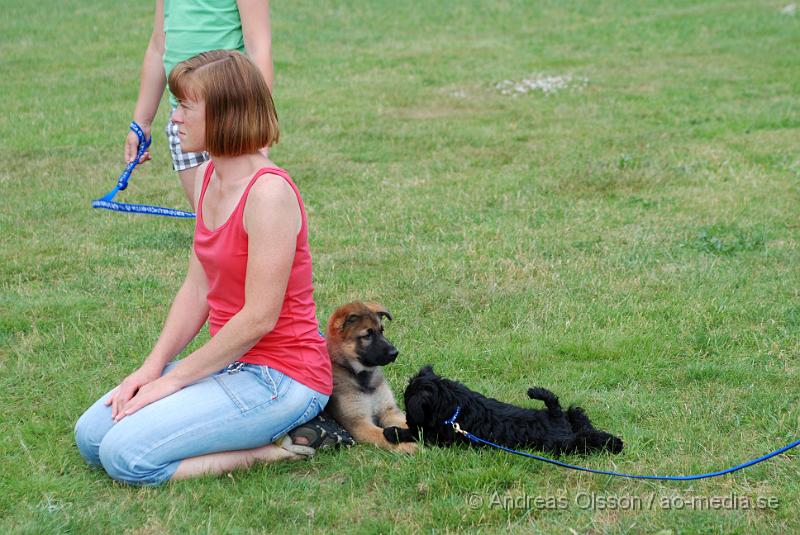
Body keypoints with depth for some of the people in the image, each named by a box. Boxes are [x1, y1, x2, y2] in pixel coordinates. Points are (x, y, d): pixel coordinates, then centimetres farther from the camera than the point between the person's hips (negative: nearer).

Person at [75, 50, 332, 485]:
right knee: (91, 436, 4)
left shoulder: (269, 192, -21)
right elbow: (197, 288, 10)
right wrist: (152, 366, -2)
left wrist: (173, 379, -15)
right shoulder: (207, 177, 7)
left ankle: (269, 452, -4)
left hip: (281, 377, -9)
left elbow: (259, 318, -22)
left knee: (126, 455, -18)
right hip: (230, 362, 9)